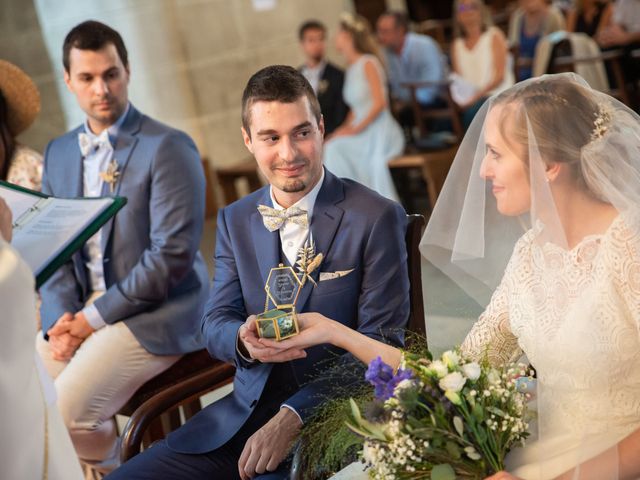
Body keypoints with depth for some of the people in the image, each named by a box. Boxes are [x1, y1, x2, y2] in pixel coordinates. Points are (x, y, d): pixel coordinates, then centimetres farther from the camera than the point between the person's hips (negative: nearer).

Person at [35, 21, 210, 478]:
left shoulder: (168, 148, -11)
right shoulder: (59, 152, 11)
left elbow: (173, 254, -18)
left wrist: (94, 318, -16)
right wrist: (60, 319, -8)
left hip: (156, 315, -6)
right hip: (80, 312, 7)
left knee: (64, 410, -21)